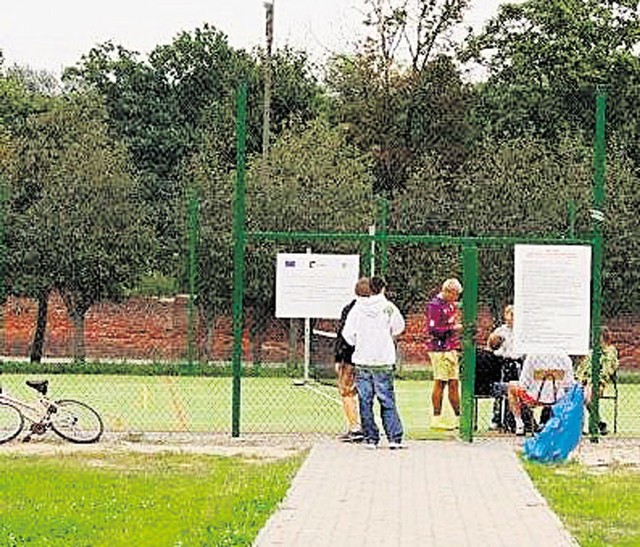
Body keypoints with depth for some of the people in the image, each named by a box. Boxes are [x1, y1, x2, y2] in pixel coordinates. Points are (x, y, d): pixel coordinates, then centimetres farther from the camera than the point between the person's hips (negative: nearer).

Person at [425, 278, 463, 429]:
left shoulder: (451, 305, 17)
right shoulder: (435, 305, -11)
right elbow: (433, 329, -17)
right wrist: (453, 328, -17)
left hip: (452, 349, 8)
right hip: (439, 349, -8)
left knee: (453, 383, 9)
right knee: (440, 382, -6)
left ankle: (458, 417, 12)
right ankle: (436, 418, -1)